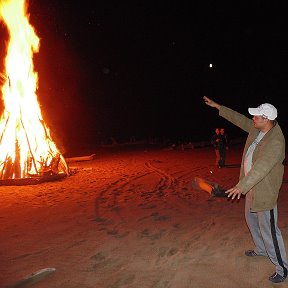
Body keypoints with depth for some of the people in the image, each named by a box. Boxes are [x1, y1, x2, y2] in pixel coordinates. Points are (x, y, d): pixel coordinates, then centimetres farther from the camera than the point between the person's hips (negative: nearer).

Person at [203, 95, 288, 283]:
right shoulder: (256, 128, -1)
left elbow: (261, 167, -35)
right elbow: (239, 119, 12)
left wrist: (241, 186, -40)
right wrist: (218, 106, 14)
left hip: (265, 191, -10)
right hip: (251, 188, 10)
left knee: (268, 230, -1)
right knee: (252, 220, 25)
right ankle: (261, 250, 47)